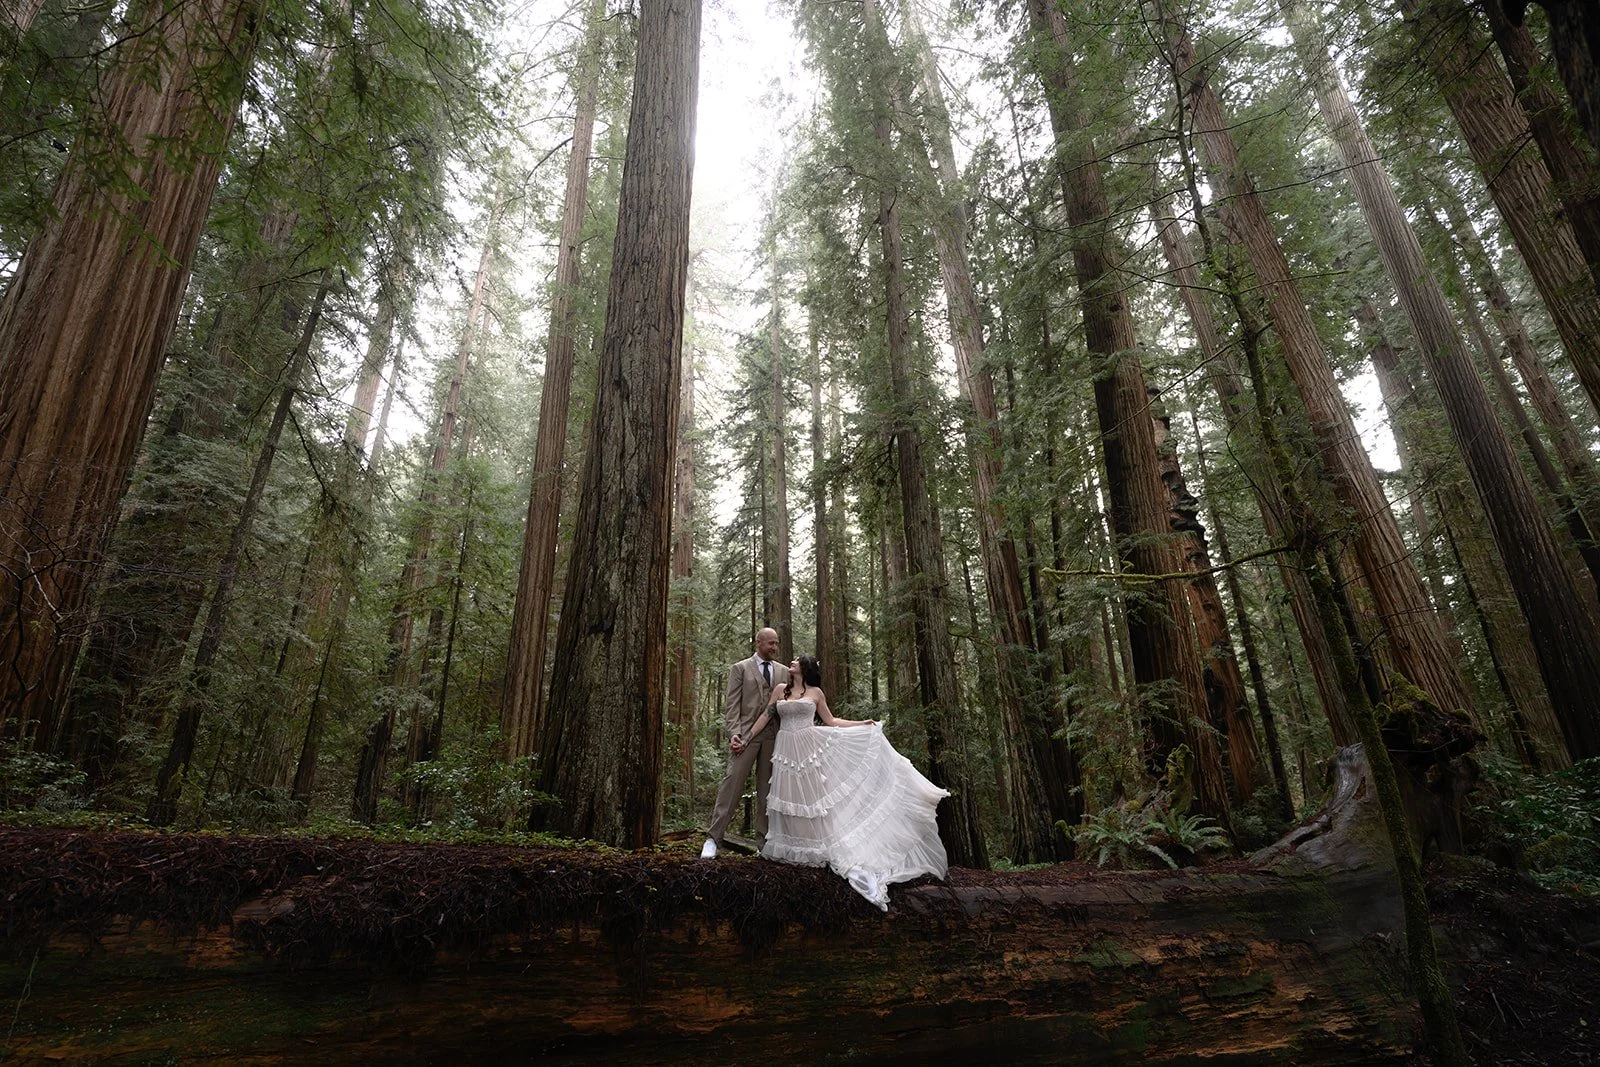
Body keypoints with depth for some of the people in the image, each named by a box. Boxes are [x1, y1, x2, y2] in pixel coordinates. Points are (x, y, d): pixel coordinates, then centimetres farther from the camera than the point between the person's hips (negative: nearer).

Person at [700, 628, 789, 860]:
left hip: (774, 735, 3)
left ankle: (764, 840, 14)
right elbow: (731, 704, -1)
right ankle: (714, 838, -5)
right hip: (746, 733, -3)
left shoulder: (783, 671, 14)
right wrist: (734, 733, -13)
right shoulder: (740, 668, 5)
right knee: (732, 781, -9)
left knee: (767, 787, 6)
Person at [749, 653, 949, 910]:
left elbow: (830, 721, 9)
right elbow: (766, 716, 10)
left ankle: (831, 850, 3)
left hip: (811, 748, -2)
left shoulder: (815, 692, 4)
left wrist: (861, 724, 3)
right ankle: (791, 849, 19)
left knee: (815, 798, -2)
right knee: (793, 800, 5)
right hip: (788, 751, 2)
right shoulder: (780, 689, 8)